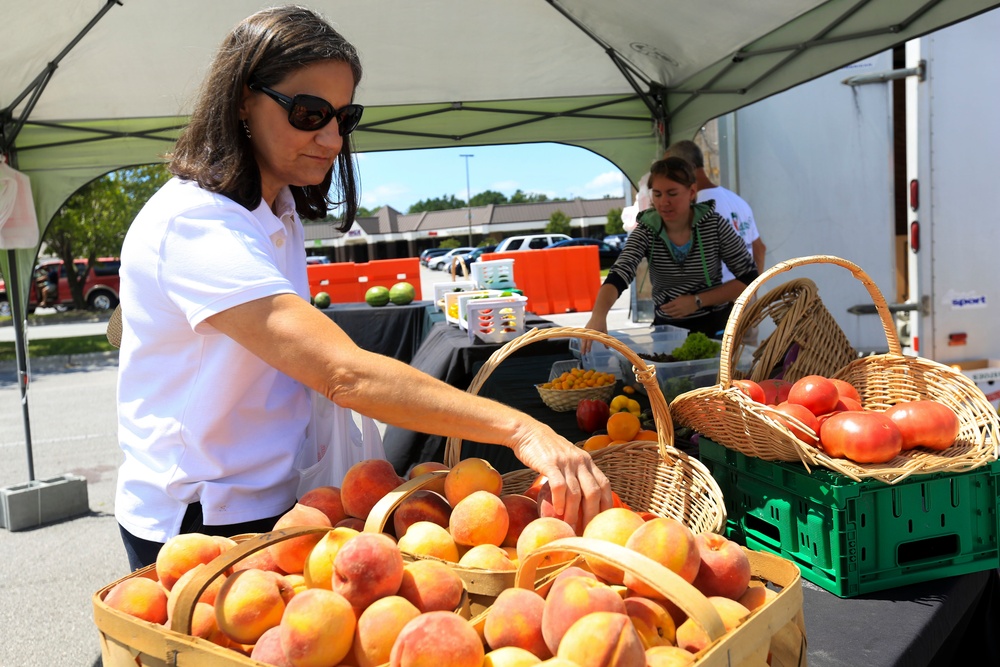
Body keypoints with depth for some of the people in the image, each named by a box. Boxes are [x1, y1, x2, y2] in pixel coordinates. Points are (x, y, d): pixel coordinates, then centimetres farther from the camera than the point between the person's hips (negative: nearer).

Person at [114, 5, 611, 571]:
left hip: (268, 503, 8)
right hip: (194, 526, -8)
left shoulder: (280, 212, 7)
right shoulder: (196, 224, -25)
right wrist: (519, 428, -40)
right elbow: (345, 373, -36)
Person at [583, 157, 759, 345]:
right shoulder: (646, 231, -11)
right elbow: (619, 275, -27)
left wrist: (697, 301, -17)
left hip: (715, 325, -1)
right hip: (668, 328, 1)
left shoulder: (714, 225, -11)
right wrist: (598, 315, -46)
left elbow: (749, 277, -6)